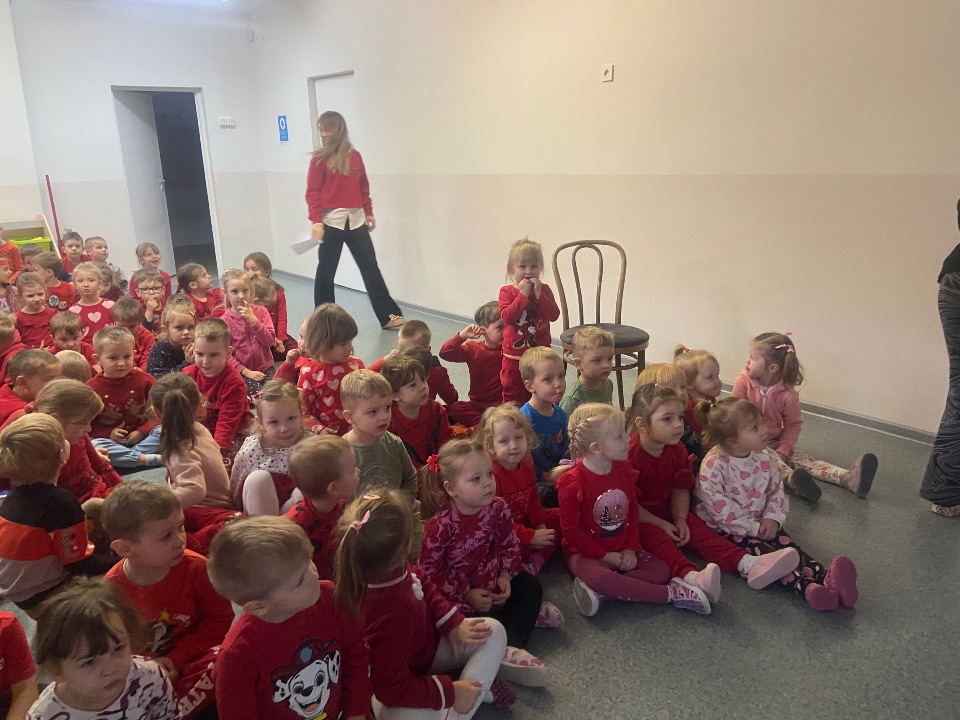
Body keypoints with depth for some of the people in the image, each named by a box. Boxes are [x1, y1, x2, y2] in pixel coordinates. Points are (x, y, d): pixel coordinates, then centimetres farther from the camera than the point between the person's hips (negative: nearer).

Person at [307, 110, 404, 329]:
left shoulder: (355, 156, 9)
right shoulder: (319, 159, -2)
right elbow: (312, 192, -7)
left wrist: (369, 212, 10)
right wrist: (316, 221, -17)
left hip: (356, 219, 3)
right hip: (331, 221, -3)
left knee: (370, 267, 2)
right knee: (326, 270, 6)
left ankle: (388, 315, 5)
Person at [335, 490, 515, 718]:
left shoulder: (392, 569, -21)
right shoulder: (390, 613, -42)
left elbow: (423, 585, 3)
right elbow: (392, 689, -33)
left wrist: (454, 624, -6)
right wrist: (450, 692, -24)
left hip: (425, 642, 8)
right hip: (395, 683, -8)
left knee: (494, 633, -1)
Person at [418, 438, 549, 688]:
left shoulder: (497, 508, -12)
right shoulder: (439, 525, -26)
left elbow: (510, 544, 5)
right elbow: (427, 573, -18)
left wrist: (506, 575, -11)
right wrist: (466, 595, -18)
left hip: (492, 585, 6)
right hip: (457, 597, -6)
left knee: (530, 585, -2)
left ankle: (511, 648, -14)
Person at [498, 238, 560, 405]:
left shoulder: (544, 290, 2)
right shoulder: (507, 292, -6)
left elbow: (554, 315, -11)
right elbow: (506, 316, -22)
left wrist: (538, 294, -19)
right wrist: (523, 295, -22)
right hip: (514, 356, -2)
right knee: (513, 395, 9)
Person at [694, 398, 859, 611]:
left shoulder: (761, 459, 3)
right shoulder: (714, 465, -20)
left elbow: (776, 489, 12)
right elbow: (719, 507, -23)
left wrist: (772, 518, -7)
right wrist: (753, 527, -18)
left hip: (760, 524, 7)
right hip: (726, 529, -6)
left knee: (787, 545, -19)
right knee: (763, 552, -29)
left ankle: (826, 577, -42)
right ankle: (806, 587, -49)